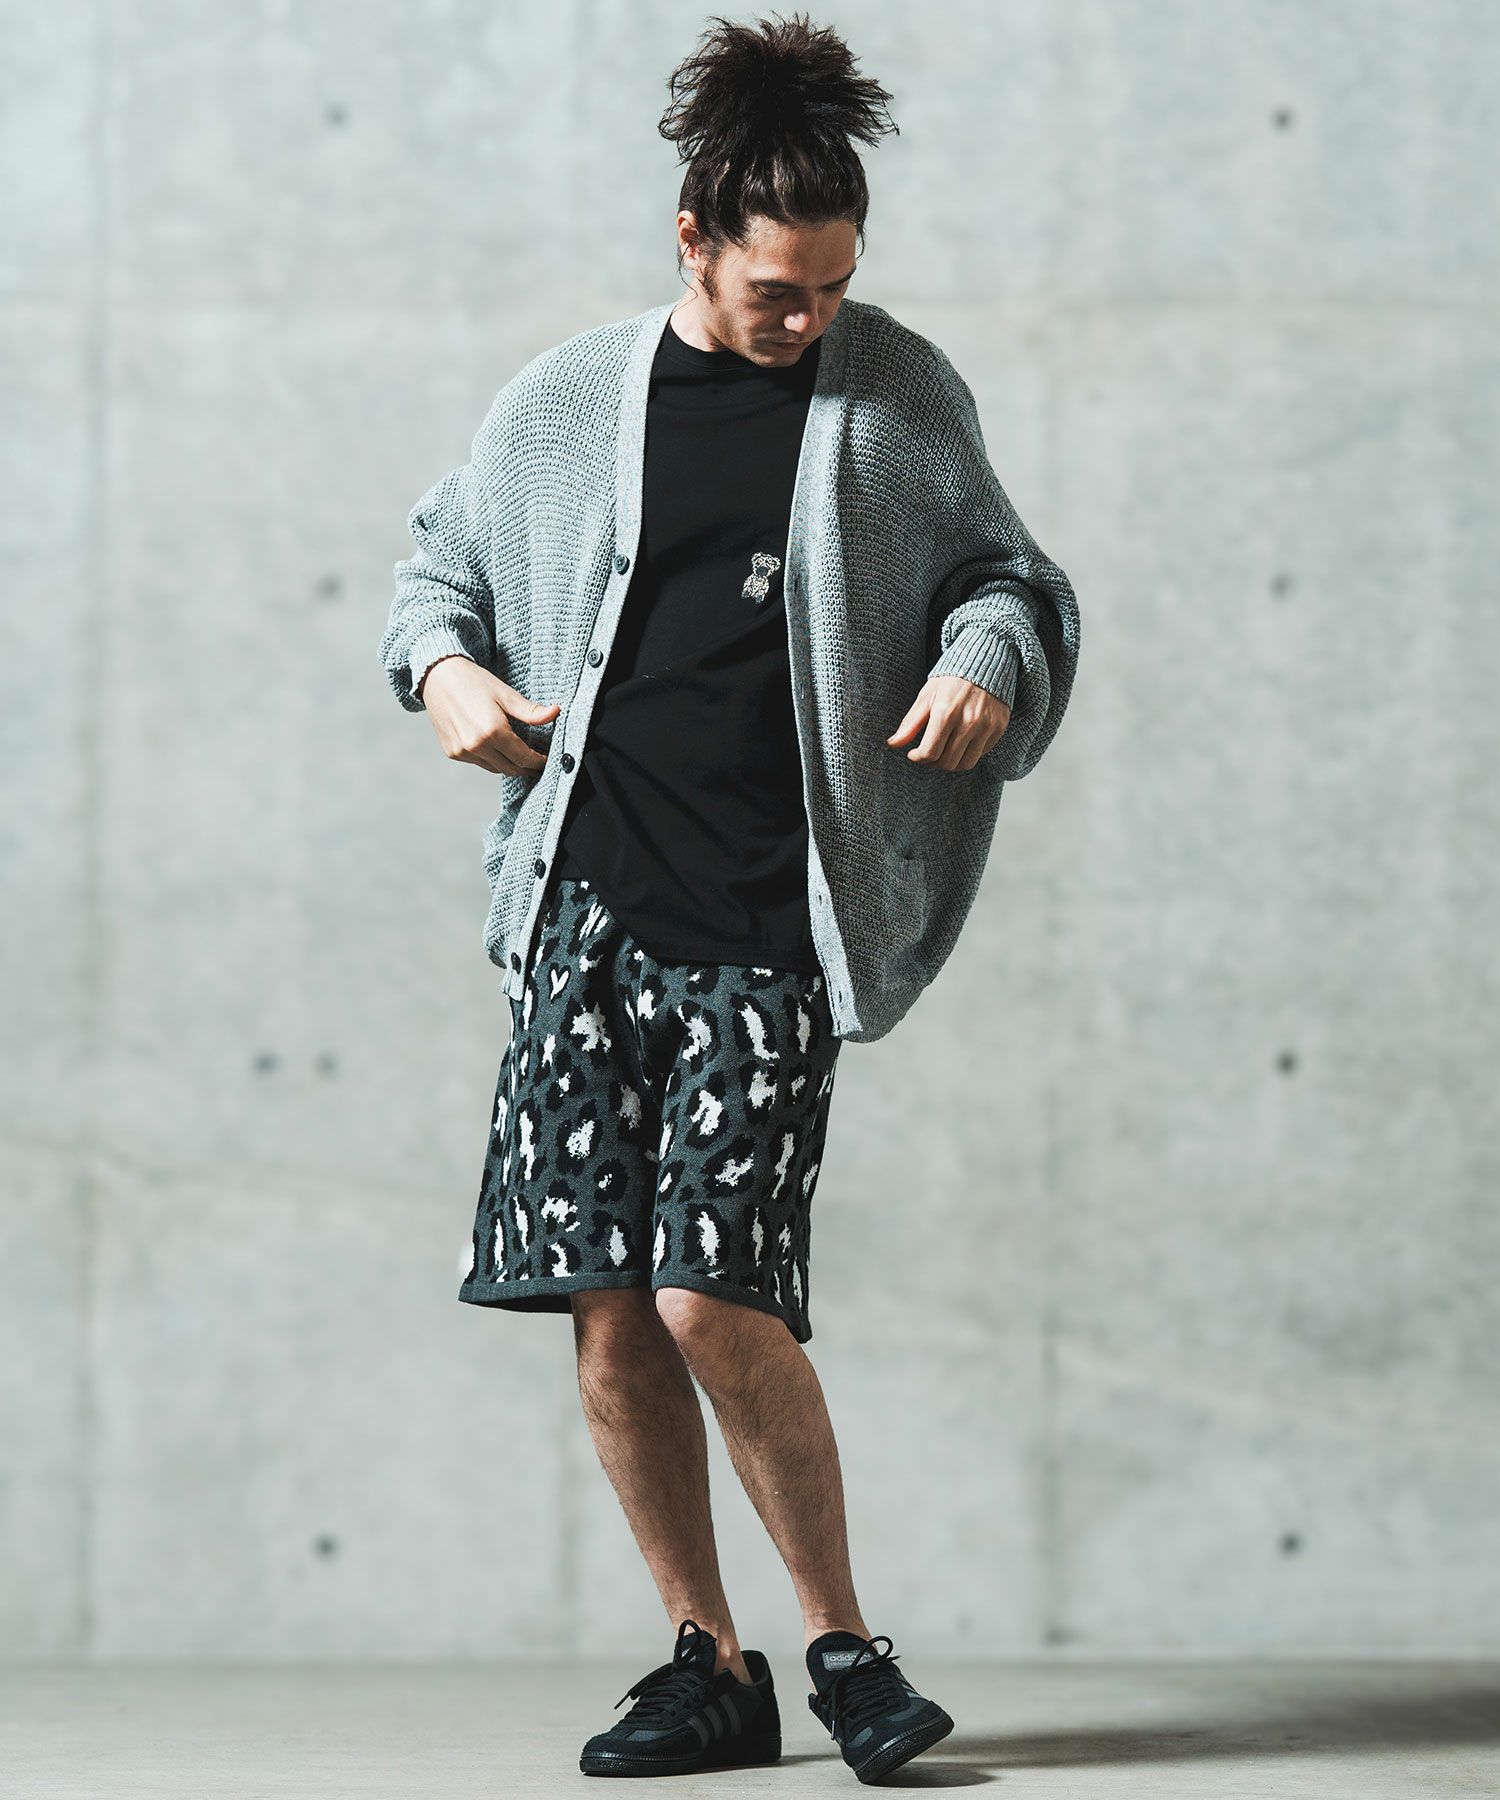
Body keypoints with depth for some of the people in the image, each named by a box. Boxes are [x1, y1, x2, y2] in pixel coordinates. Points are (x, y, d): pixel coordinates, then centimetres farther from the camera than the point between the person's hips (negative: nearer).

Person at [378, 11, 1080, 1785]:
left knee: (715, 1299, -13)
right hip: (589, 904, 2)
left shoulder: (898, 394, 6)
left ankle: (841, 1642, 6)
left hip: (772, 924, -2)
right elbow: (441, 553, 23)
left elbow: (1004, 570, 15)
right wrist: (442, 665, 3)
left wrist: (990, 660, -7)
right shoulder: (565, 401, 9)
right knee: (608, 1312, 0)